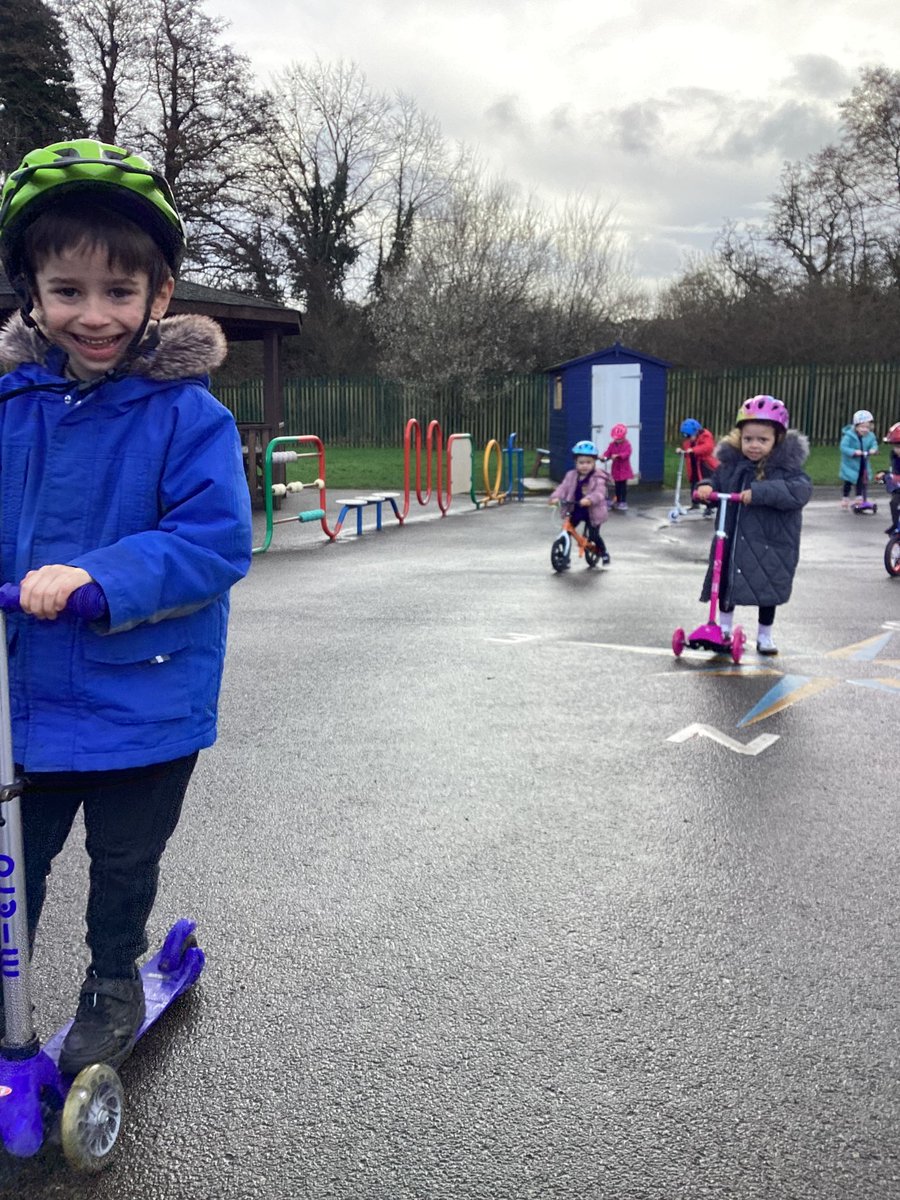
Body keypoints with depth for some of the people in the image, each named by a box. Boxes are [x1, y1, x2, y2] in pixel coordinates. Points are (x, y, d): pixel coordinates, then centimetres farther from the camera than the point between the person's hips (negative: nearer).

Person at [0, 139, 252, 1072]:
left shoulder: (188, 415, -15)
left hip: (145, 698, -3)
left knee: (123, 864, 18)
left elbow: (216, 542, -23)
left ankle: (113, 988, 45)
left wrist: (97, 577, -32)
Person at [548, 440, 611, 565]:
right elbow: (563, 488, -6)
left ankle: (604, 553, 25)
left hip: (592, 511, -4)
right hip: (575, 510, 4)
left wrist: (589, 499, -48)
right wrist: (555, 497, -27)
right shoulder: (571, 476, 4)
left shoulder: (598, 478, -11)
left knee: (593, 536, -5)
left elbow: (599, 492, -27)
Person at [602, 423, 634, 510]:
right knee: (617, 486, 10)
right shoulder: (612, 444, 4)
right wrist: (604, 456, -27)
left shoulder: (627, 444, -10)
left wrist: (617, 455, -39)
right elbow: (608, 452, -5)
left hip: (624, 468, -4)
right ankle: (618, 501, 19)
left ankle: (623, 502, -1)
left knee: (623, 486, -5)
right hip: (615, 468, 4)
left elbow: (627, 453, -25)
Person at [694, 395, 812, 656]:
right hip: (731, 540, 4)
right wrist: (705, 487, -16)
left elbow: (800, 491, -29)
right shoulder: (731, 462, -1)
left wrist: (760, 492, -38)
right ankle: (724, 628, 36)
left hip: (769, 543, -3)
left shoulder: (786, 466, -15)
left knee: (768, 590, 9)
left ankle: (764, 636, 27)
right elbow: (716, 480, 10)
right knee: (725, 583, 15)